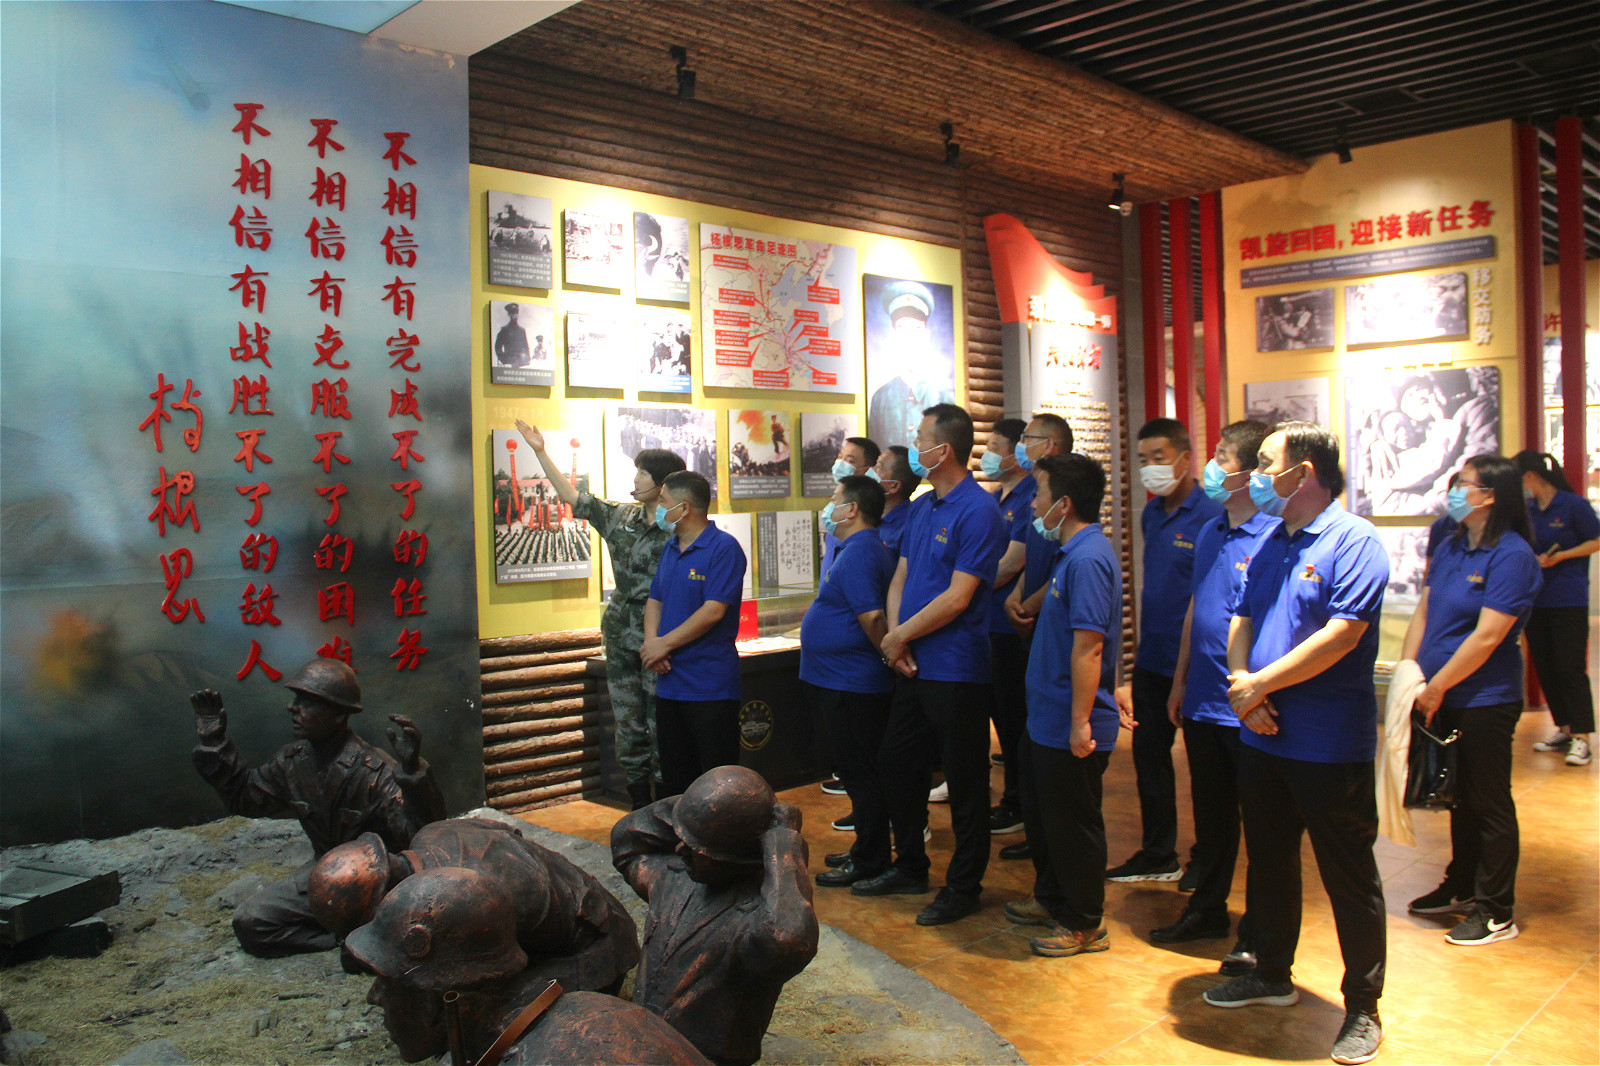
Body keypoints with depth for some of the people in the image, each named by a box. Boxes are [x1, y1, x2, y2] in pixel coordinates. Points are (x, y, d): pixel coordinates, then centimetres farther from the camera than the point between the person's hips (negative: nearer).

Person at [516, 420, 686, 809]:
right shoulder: (621, 518, 9)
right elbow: (574, 498, 18)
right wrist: (541, 453, 18)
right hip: (621, 637, 6)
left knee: (661, 727, -3)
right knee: (628, 724, 10)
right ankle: (640, 808, 21)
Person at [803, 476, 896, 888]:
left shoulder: (858, 554, -19)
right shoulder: (860, 548, 15)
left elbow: (871, 617, -26)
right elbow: (871, 618, 21)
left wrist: (890, 655, -14)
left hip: (851, 685, -11)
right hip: (842, 680, 11)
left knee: (859, 772, -1)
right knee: (858, 770, 18)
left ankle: (869, 862, 9)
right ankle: (866, 849, 29)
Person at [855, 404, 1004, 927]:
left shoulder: (977, 510, -16)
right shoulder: (921, 507, 11)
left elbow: (957, 598, -20)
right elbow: (900, 579, 11)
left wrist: (900, 636, -12)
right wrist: (894, 636, -5)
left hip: (957, 670, -9)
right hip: (913, 666, 9)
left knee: (965, 781, 5)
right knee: (896, 764, 18)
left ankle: (963, 886, 19)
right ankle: (910, 867, 34)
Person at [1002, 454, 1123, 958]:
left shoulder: (1087, 559, -23)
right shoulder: (1074, 552, 10)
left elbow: (1088, 647, -26)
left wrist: (1081, 722, -25)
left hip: (1070, 728, -10)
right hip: (1045, 720, 10)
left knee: (1071, 824, 5)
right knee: (1042, 815, 23)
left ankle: (1085, 925, 21)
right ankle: (1052, 898, 40)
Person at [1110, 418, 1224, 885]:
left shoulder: (1210, 515, -16)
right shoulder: (1151, 514, 9)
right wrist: (1136, 659, 15)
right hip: (1151, 660, 8)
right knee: (1148, 755, 15)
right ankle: (1157, 855, 30)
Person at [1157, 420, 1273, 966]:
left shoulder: (1274, 538, -15)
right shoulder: (1210, 533, 10)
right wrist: (1180, 680, 18)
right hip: (1203, 701, 7)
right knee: (1209, 813, 19)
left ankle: (1258, 935, 18)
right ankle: (1206, 911, 33)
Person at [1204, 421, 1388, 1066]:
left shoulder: (1353, 541, -14)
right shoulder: (1269, 545, 11)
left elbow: (1342, 635, -23)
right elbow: (1241, 623, 11)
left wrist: (1262, 684, -18)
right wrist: (1241, 685, -8)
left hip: (1330, 745, -8)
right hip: (1262, 737, 8)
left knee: (1349, 878, 5)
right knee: (1269, 861, 19)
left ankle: (1363, 1007, 20)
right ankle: (1272, 975, 37)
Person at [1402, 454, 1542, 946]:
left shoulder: (1512, 556, -15)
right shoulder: (1450, 548, 8)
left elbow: (1488, 636, -19)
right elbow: (1423, 613, 9)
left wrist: (1436, 686, -16)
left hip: (1485, 700, -7)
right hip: (1445, 700, 7)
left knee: (1489, 803, 4)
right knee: (1461, 797, 19)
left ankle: (1496, 912, 15)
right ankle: (1462, 887, 34)